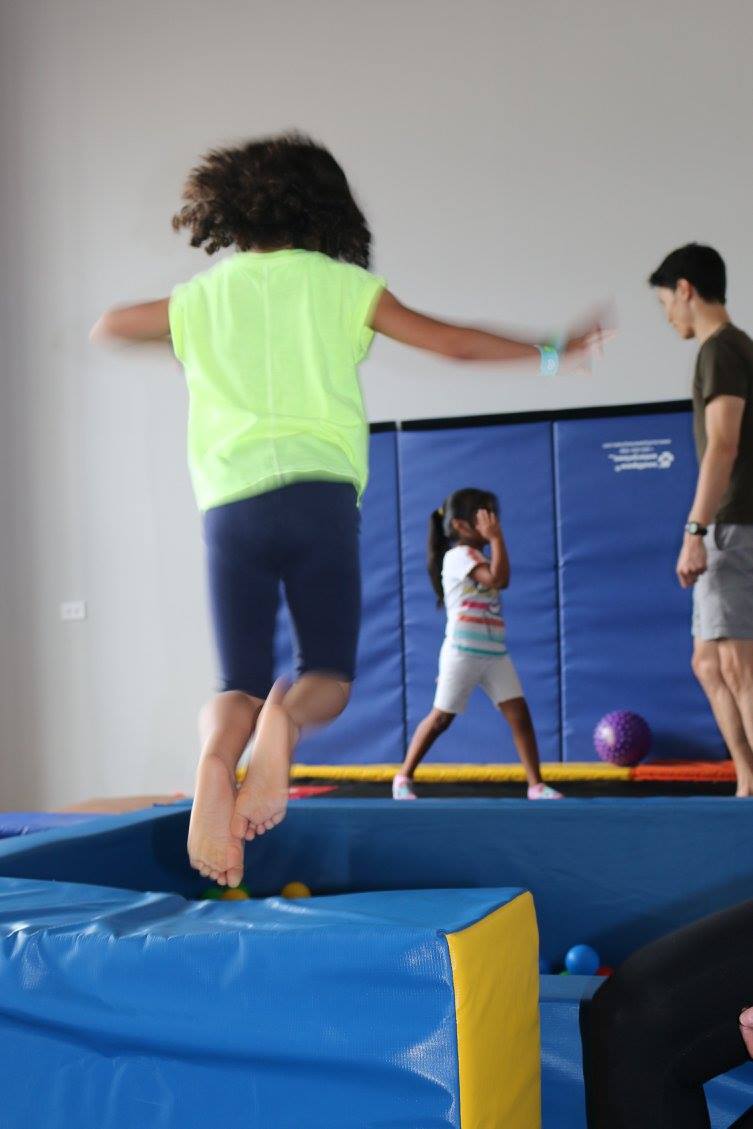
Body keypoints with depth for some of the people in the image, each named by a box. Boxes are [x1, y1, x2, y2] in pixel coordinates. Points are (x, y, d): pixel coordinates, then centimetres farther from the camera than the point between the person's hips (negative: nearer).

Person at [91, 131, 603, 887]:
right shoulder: (339, 284, 10)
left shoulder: (200, 297, 16)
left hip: (231, 506, 2)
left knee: (239, 684, 9)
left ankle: (216, 756, -27)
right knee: (328, 678, 9)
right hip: (318, 494, -1)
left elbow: (106, 329, 32)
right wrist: (549, 352, 24)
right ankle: (287, 718, -27)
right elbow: (450, 342, 11)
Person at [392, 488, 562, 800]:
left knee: (520, 714, -3)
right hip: (463, 653, -8)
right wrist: (496, 538, -20)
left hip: (495, 654, 8)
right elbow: (497, 578, -23)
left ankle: (536, 785, -1)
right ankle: (403, 778, 14)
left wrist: (497, 539, 10)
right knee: (441, 718, 1)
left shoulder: (477, 557, 19)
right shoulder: (458, 556, -12)